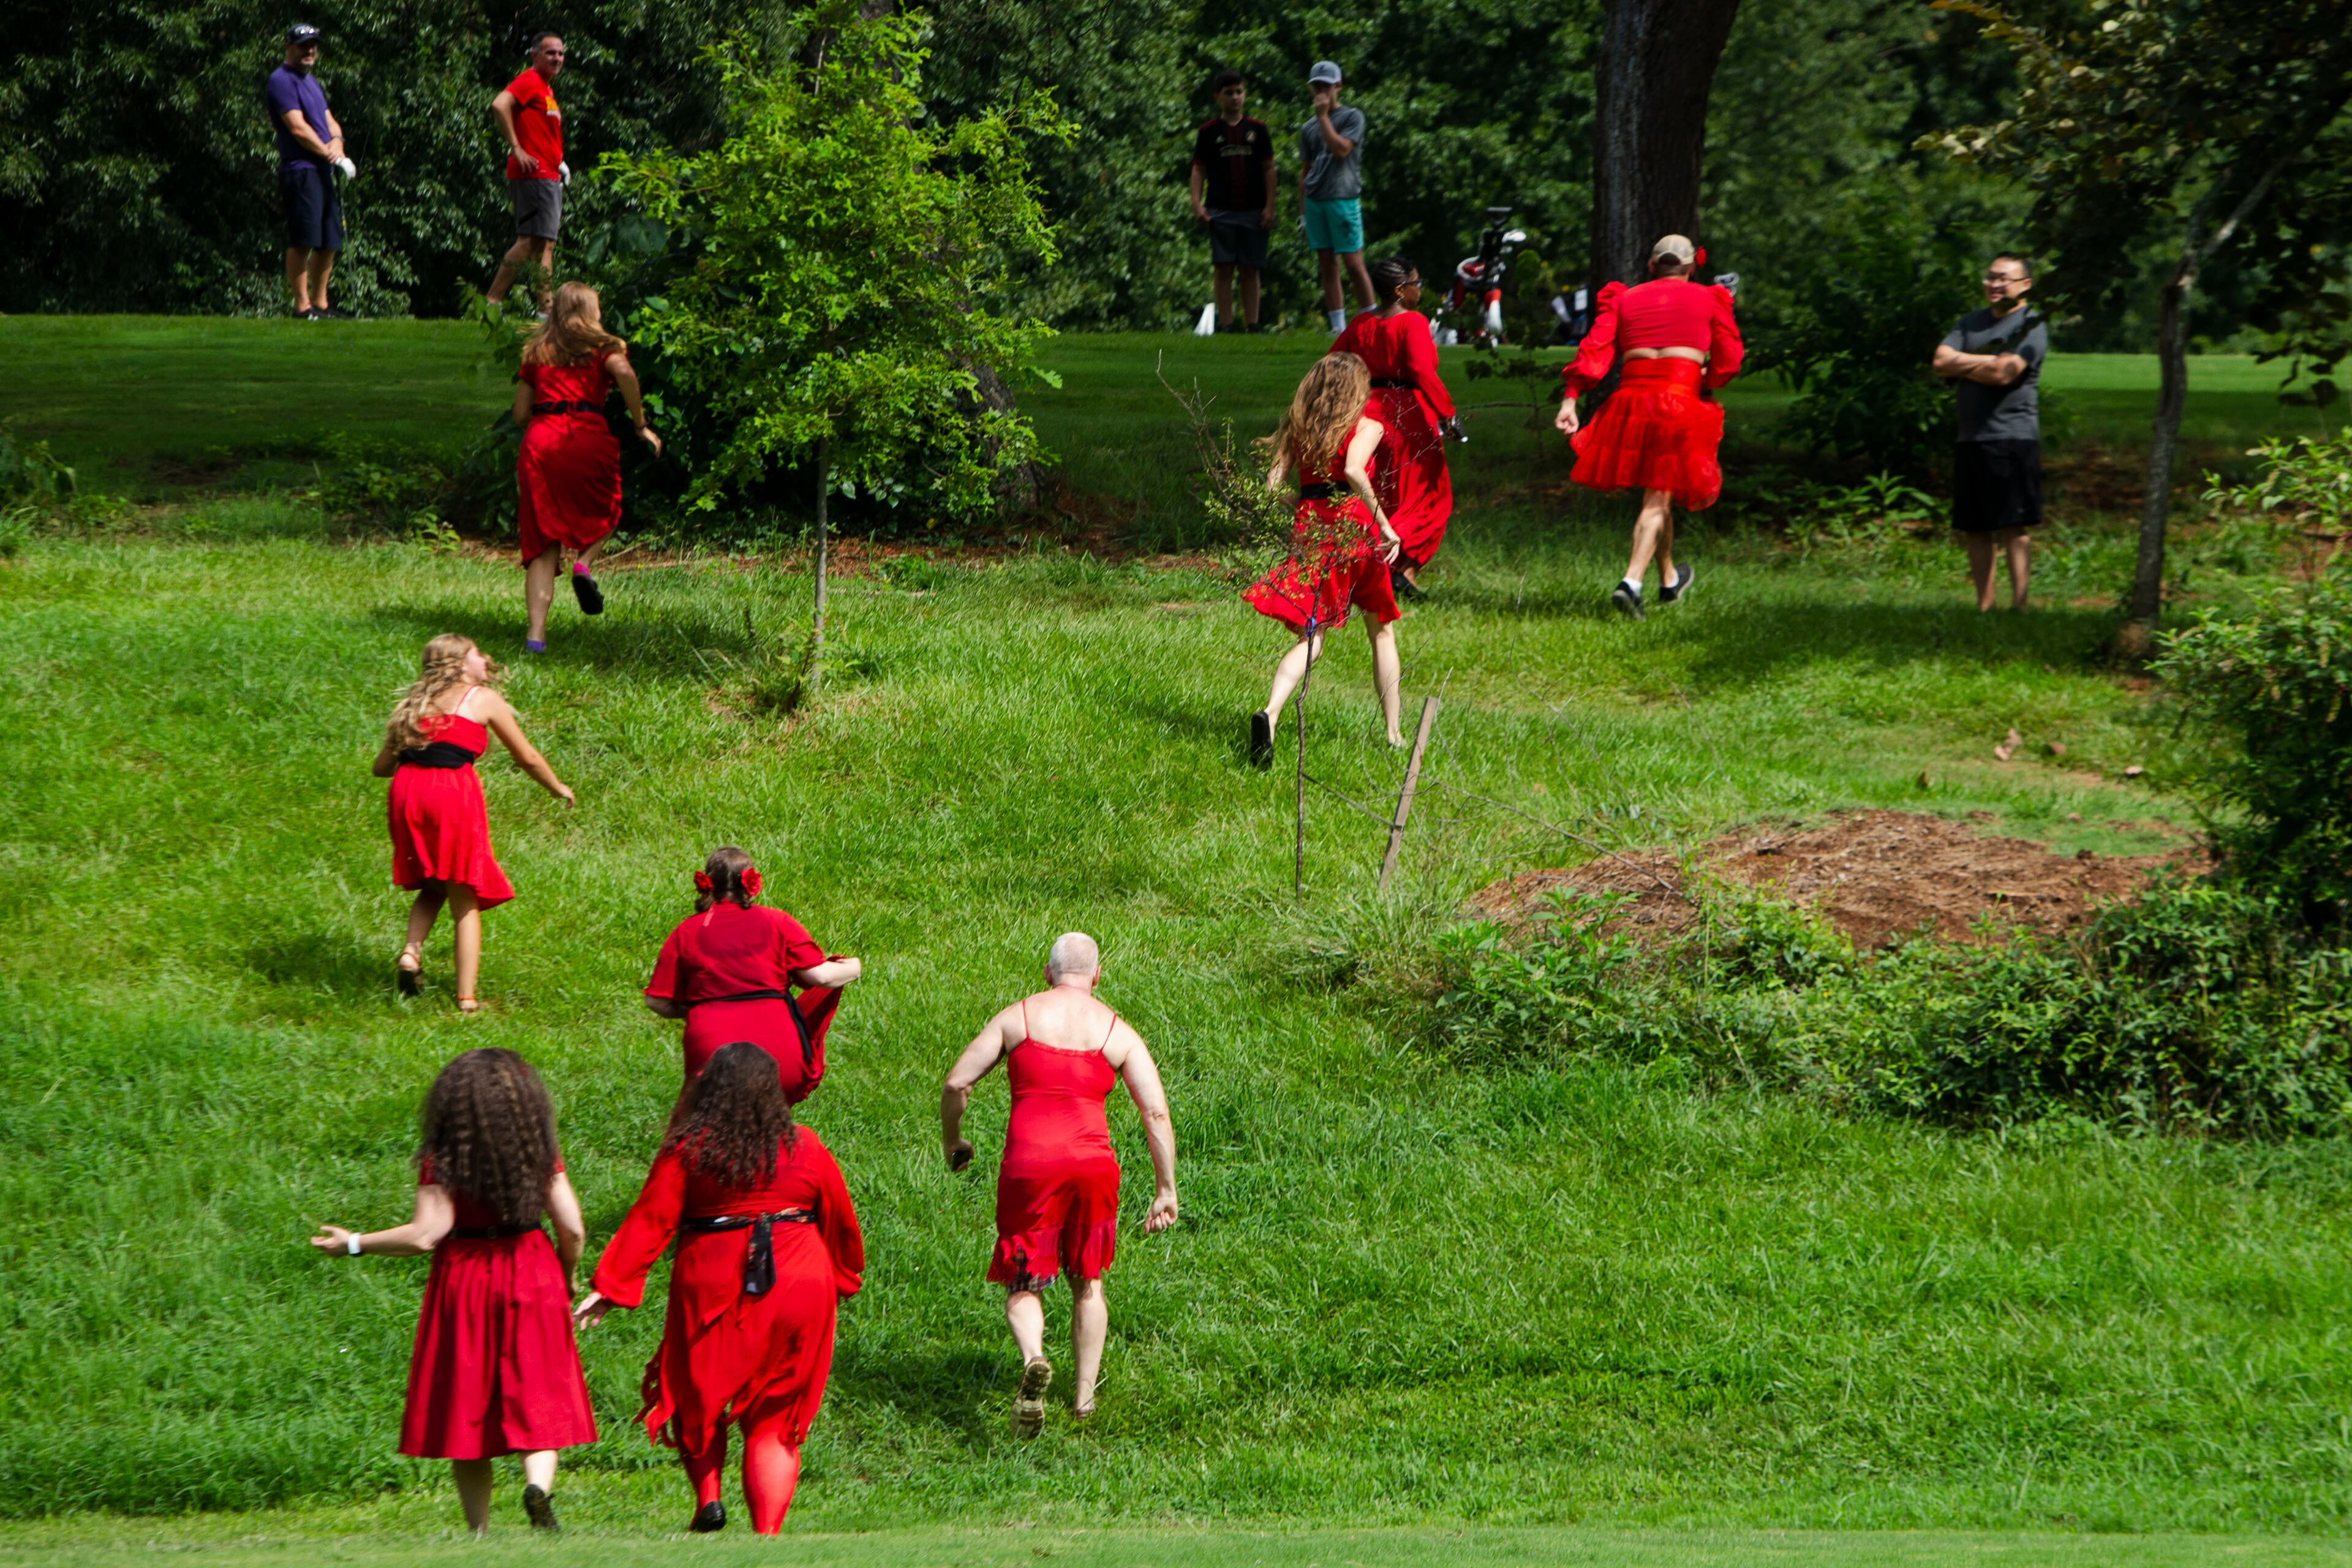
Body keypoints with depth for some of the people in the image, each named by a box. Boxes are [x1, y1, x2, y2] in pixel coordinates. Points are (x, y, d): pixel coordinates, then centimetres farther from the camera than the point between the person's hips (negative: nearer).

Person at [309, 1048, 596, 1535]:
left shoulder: (443, 1160, -9)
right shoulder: (541, 1153, -2)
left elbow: (425, 1235, -15)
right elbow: (573, 1229, -3)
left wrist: (354, 1244, -5)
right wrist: (566, 1276, 17)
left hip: (464, 1280, -1)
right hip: (533, 1283, 1)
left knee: (467, 1404, 8)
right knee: (537, 1400, 4)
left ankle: (479, 1528, 9)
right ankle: (538, 1484, -24)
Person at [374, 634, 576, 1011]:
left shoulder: (415, 703, 22)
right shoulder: (483, 699, 12)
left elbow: (382, 766, 18)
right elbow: (528, 758, 17)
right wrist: (559, 789, 35)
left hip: (407, 792, 4)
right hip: (455, 790, -4)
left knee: (432, 887, 25)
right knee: (465, 901, 6)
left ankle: (412, 950, -2)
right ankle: (466, 997, 1)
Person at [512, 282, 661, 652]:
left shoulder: (536, 354, 20)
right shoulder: (604, 348, 11)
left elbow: (520, 414, 18)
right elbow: (624, 373, -11)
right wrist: (640, 426, -3)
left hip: (540, 442, 2)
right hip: (588, 438, -2)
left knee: (542, 542, 4)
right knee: (603, 510, 25)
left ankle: (536, 631, -8)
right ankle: (585, 563, -5)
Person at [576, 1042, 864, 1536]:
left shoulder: (687, 1149, -5)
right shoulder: (806, 1149, 4)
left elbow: (649, 1222, -9)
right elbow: (841, 1225, 14)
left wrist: (610, 1287, -6)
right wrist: (843, 1279, 31)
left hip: (714, 1289, -2)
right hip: (798, 1288, 2)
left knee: (697, 1399, 18)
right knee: (774, 1418, 8)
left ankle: (708, 1495, 0)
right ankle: (768, 1529, -3)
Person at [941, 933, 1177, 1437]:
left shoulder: (1017, 1017, 5)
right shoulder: (1118, 1032, 7)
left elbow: (956, 1084, 3)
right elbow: (1156, 1112, 0)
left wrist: (952, 1141, 21)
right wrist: (1166, 1190, 6)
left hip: (1029, 1164, -1)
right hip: (1092, 1163, 1)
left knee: (1022, 1283, 8)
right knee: (1088, 1281, 23)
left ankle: (1034, 1359, -24)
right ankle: (1085, 1394, 26)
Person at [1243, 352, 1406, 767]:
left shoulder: (1296, 427, 9)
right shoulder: (1366, 428, -4)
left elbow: (1272, 484, 3)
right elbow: (1354, 471, -23)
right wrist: (1385, 527, -20)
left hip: (1308, 526, 3)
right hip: (1355, 525, -3)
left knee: (1311, 638, 2)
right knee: (1382, 631, 17)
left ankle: (1271, 712, -27)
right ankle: (1393, 733, 21)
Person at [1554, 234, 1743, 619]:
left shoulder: (1623, 299, 15)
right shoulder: (1710, 299, 9)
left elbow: (1595, 352, 2)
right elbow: (1727, 362, 5)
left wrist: (1570, 400, -3)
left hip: (1632, 399, 4)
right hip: (1679, 400, -4)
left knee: (1658, 491, 22)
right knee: (1659, 498, -3)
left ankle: (1669, 579, 37)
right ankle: (1632, 582, -21)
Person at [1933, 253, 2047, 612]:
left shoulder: (2031, 326, -3)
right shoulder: (1971, 323, 18)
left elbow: (2004, 374, -17)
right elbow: (1941, 361, 4)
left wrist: (1961, 366, -1)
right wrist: (1988, 360, -7)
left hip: (2013, 438, -7)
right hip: (1971, 440, 7)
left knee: (2015, 528, -9)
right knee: (1975, 529, 8)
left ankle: (2018, 604, -8)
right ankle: (1984, 605, 14)